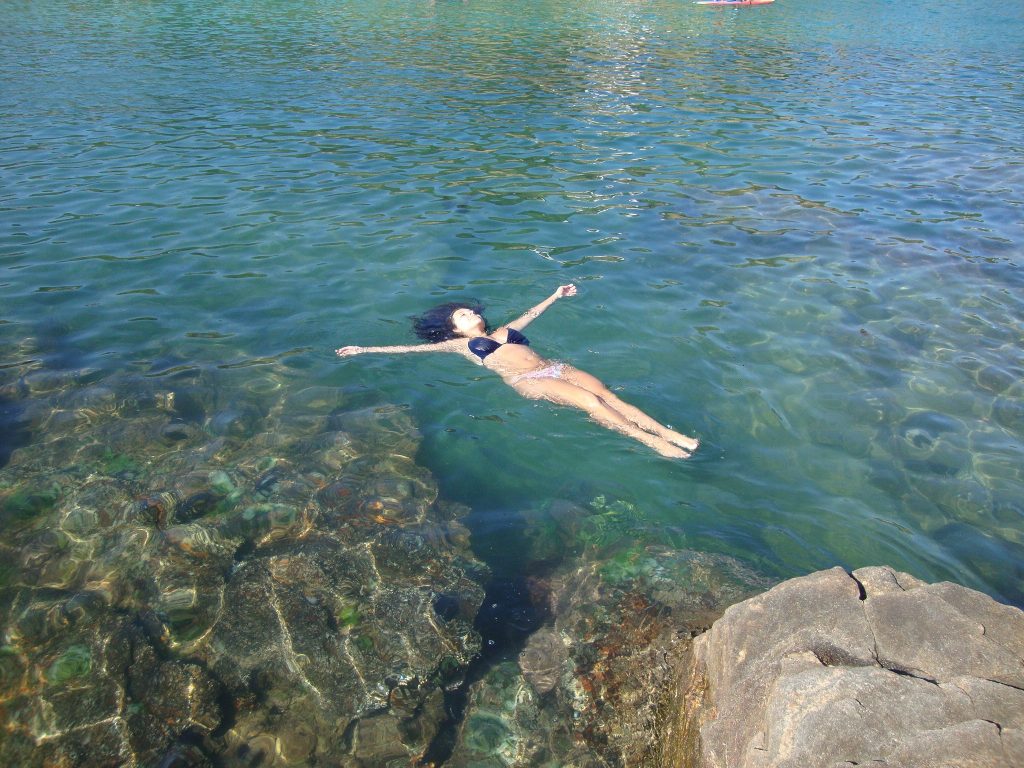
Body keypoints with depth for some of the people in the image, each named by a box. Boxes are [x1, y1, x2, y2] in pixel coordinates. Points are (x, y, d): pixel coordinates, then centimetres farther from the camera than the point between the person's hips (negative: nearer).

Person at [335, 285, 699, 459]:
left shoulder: (504, 330, 31)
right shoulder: (461, 345, 16)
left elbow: (531, 313, 43)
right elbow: (413, 348, 13)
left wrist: (556, 295, 49)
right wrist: (365, 350, 11)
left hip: (554, 367, 6)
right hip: (527, 381, -6)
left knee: (609, 394, -15)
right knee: (589, 401, -27)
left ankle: (671, 432, -23)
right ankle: (651, 442, -31)